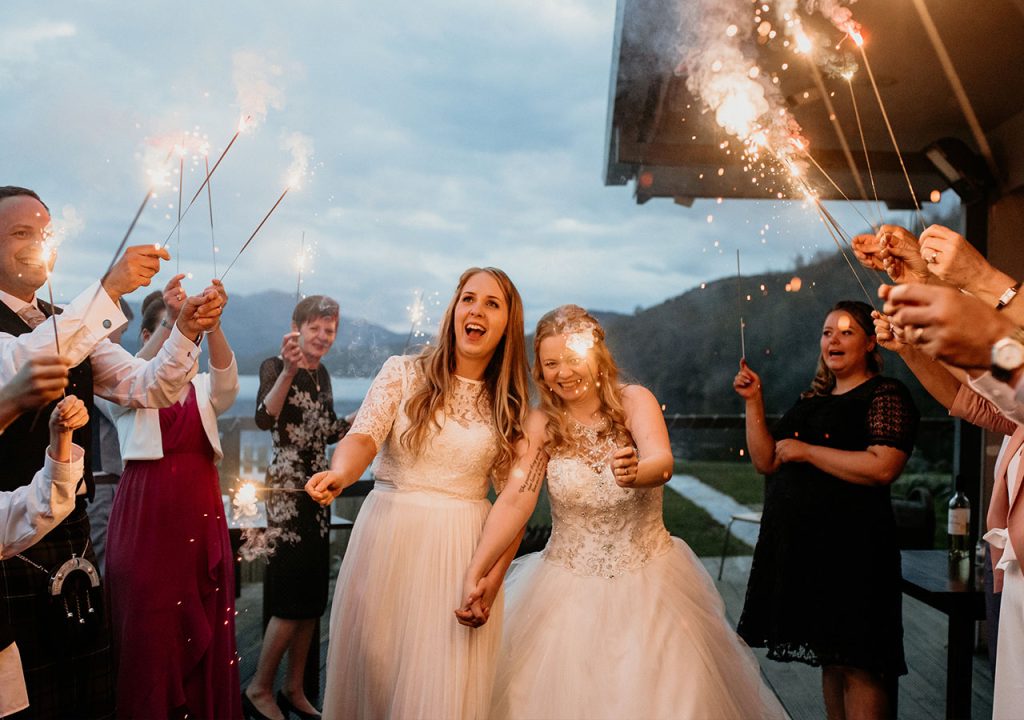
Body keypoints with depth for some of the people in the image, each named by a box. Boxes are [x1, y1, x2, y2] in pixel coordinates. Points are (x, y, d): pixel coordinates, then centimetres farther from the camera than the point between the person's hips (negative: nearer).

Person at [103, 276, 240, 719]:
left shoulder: (202, 388, 14)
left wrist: (212, 325, -27)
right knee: (148, 625, -2)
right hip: (146, 514, -3)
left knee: (204, 625, 4)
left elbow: (227, 382, -9)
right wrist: (173, 322, -33)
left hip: (201, 513, 3)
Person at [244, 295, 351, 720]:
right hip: (287, 491, -8)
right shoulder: (275, 367, -8)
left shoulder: (322, 375, 13)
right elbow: (264, 419, -27)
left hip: (317, 491, 8)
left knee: (313, 598, 11)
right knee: (292, 598, -5)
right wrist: (288, 371, -35)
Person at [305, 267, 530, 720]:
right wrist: (339, 474, -35)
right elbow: (362, 439, -13)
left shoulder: (510, 405, 4)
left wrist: (494, 577, -8)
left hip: (462, 550, 1)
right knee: (373, 668, 9)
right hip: (387, 542, 0)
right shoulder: (402, 373, 0)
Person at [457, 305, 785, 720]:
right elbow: (515, 501, -15)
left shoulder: (634, 402, -8)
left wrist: (634, 473, -50)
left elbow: (663, 463, -26)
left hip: (648, 581, -1)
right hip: (568, 590, 1)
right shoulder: (541, 424, -4)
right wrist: (476, 572, -28)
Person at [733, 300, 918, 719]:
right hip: (800, 543, 8)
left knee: (856, 663, -3)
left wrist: (806, 451, -14)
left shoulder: (885, 395, -5)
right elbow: (766, 462, 13)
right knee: (829, 657, 16)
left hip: (852, 547, -8)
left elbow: (882, 468, -21)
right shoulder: (813, 400, 17)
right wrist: (753, 401, 5)